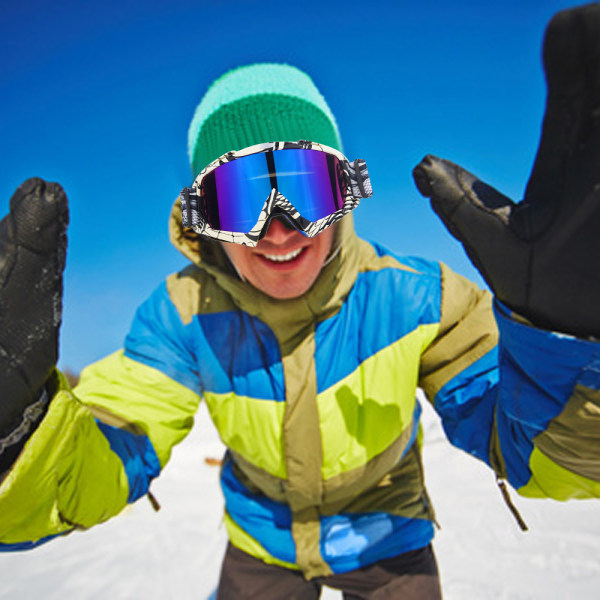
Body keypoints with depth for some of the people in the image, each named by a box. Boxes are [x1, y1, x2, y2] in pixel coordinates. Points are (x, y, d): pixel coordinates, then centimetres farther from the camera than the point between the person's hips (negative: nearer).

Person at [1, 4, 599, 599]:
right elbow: (97, 476, -27)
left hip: (385, 540, 0)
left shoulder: (410, 297, -30)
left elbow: (538, 461, -31)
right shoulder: (184, 316, -25)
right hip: (260, 544, 2)